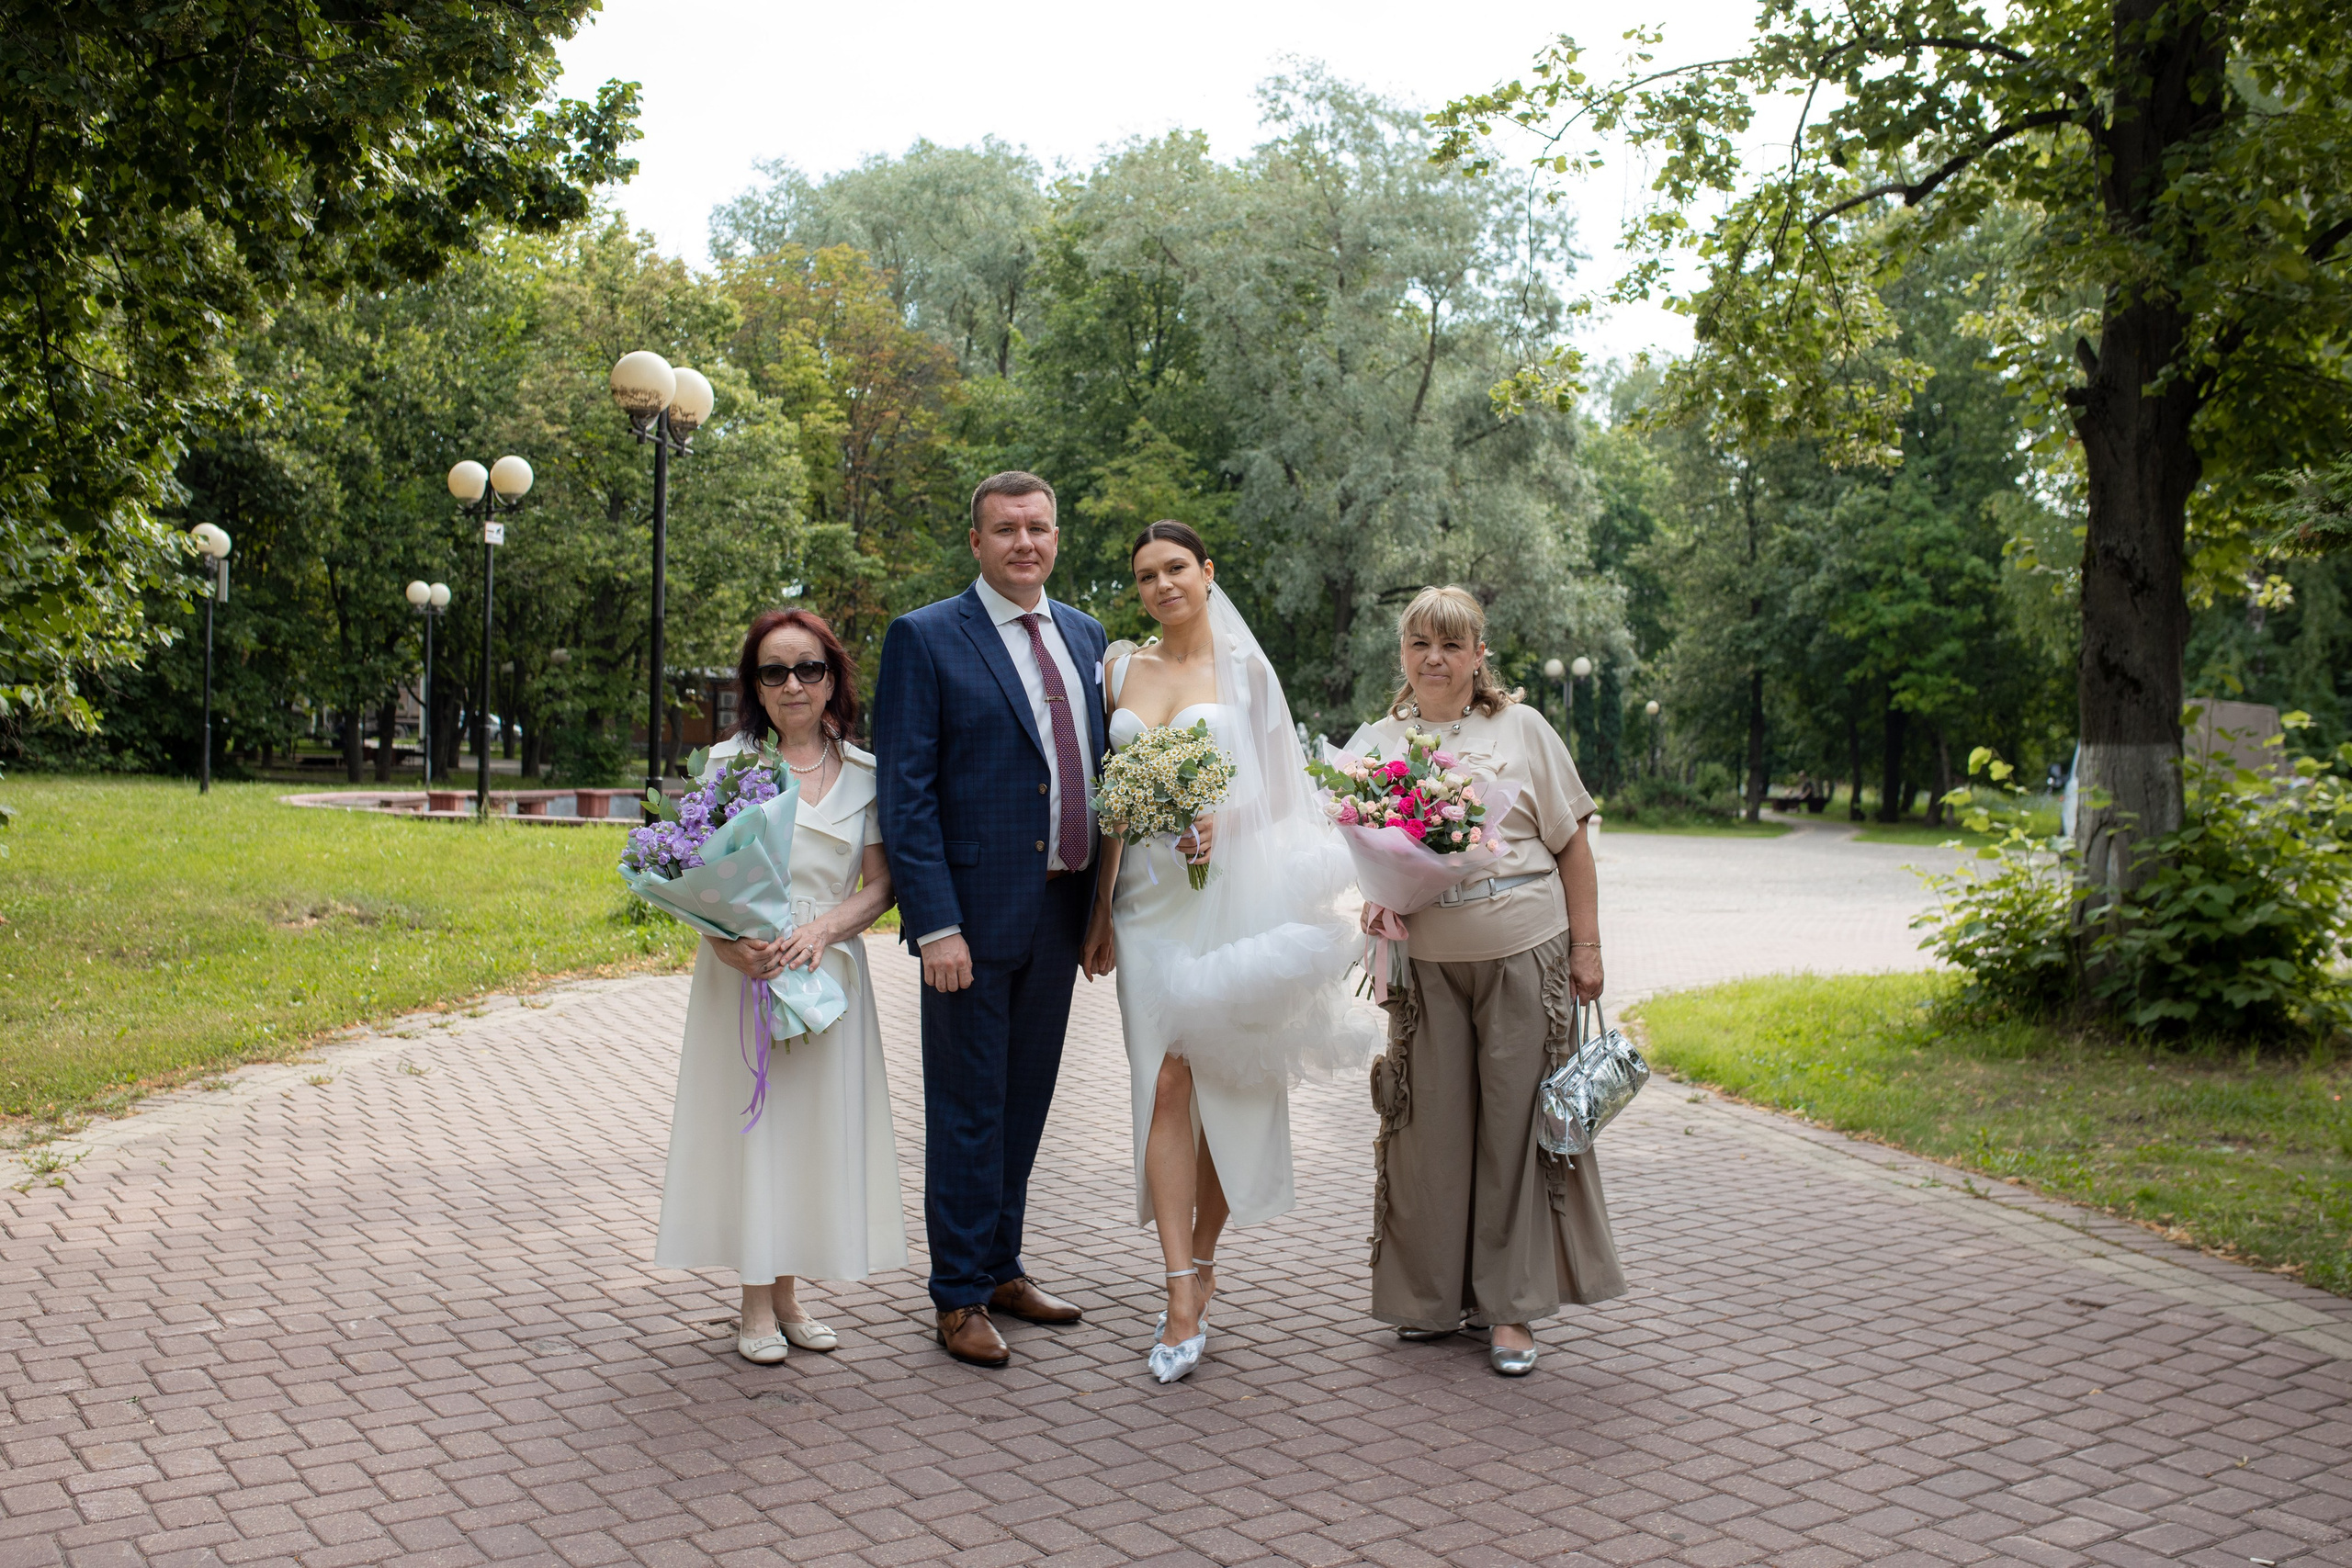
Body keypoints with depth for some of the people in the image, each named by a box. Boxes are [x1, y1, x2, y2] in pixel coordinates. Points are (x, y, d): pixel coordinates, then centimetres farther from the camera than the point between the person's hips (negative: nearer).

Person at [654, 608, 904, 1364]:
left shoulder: (862, 773, 5)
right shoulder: (727, 762, 0)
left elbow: (879, 885, 3)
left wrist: (823, 928, -15)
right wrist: (733, 945, -22)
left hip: (830, 973, 2)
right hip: (742, 972, -2)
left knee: (816, 1125, 6)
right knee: (748, 1123, 2)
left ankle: (790, 1295, 20)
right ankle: (756, 1307, 13)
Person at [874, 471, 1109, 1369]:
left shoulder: (1085, 636, 12)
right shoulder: (925, 639, -6)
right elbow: (906, 794, -11)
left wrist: (1101, 901, 8)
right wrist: (934, 924, -18)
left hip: (1060, 913, 6)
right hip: (975, 914, -6)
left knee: (1025, 1100, 16)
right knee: (968, 1110, 3)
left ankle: (1001, 1266, 31)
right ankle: (961, 1296, 16)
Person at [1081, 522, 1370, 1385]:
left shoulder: (1244, 669, 4)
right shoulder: (1120, 666, 11)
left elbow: (1281, 790, 2)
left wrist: (1225, 819, -17)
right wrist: (1101, 907, 9)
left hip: (1229, 895, -1)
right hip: (1150, 897, 2)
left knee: (1227, 1087, 4)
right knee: (1166, 1084, -7)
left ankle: (1203, 1261, 23)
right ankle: (1184, 1302, -8)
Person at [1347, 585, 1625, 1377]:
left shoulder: (1521, 729, 4)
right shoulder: (1377, 741, 7)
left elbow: (1571, 844, 5)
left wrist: (1586, 944, 1)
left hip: (1525, 955, -1)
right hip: (1425, 964, 1)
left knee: (1515, 1124, 2)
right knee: (1429, 1124, 3)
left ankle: (1510, 1307, 13)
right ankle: (1434, 1294, 20)